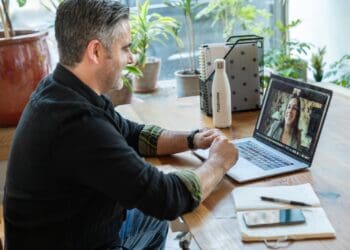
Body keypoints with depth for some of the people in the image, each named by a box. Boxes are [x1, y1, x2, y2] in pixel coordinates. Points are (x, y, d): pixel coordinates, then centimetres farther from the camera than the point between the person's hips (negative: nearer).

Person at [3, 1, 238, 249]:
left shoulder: (64, 90, -4)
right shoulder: (77, 122, -34)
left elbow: (131, 134, 11)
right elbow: (165, 199, -32)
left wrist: (192, 140, -2)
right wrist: (218, 163, -15)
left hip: (81, 227, 9)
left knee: (158, 218, 25)